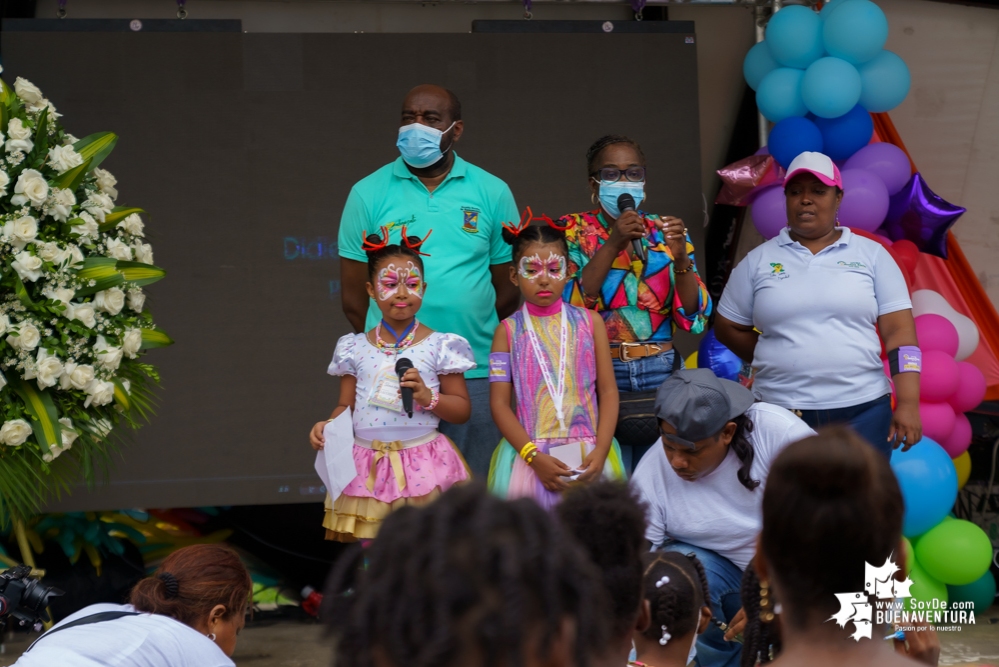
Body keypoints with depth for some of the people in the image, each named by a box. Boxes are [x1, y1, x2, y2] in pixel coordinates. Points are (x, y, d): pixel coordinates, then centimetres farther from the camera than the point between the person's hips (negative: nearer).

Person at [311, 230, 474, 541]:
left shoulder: (439, 346, -1)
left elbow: (462, 409, 2)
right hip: (367, 466, 2)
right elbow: (347, 406, 15)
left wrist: (428, 397, -15)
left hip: (423, 466, -2)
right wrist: (327, 425, -6)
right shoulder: (356, 349, 7)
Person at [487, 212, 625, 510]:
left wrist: (601, 450, -10)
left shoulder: (589, 323, 8)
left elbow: (608, 391, 4)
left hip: (587, 452, 1)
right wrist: (534, 457, -13)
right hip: (528, 452, -1)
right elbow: (499, 403, -1)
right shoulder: (509, 331, 4)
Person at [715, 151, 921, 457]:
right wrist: (781, 361, 8)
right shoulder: (758, 261, 8)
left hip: (863, 409, 0)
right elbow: (728, 328, 14)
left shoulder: (871, 255, 6)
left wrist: (908, 404, -8)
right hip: (780, 412, 0)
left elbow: (899, 331, 1)